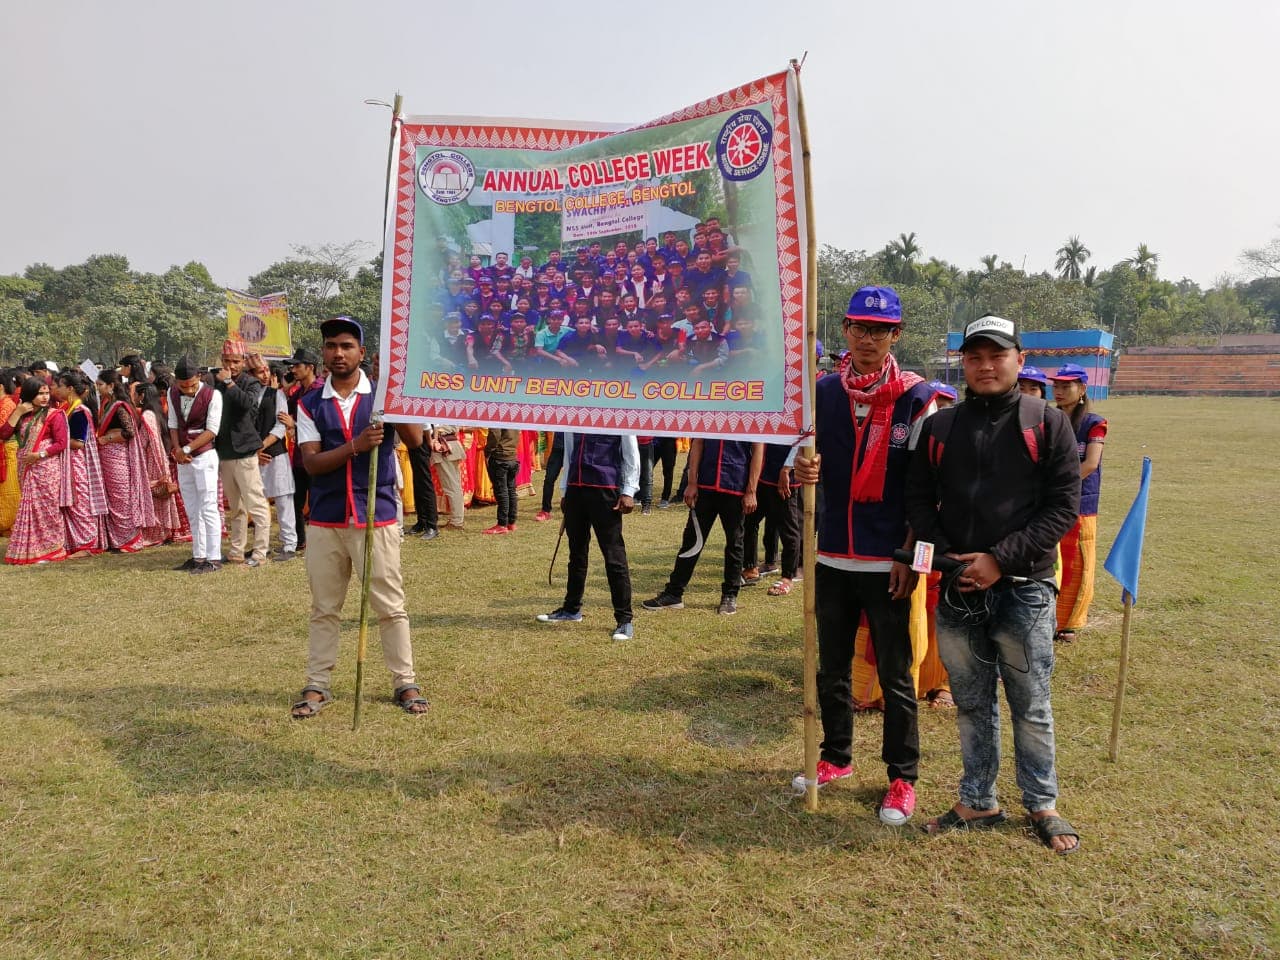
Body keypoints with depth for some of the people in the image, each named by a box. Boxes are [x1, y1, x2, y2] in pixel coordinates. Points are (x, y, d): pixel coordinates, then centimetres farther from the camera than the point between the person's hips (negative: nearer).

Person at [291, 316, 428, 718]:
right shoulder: (310, 403, 4)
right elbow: (311, 462, -7)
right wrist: (355, 446, -22)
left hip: (376, 517, -2)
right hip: (325, 521, 2)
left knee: (390, 606, 4)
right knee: (324, 608, 11)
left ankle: (405, 683, 15)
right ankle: (317, 685, 23)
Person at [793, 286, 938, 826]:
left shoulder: (916, 398, -6)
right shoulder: (825, 392, 4)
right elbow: (811, 462, 11)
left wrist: (910, 557, -10)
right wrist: (802, 470, -13)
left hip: (887, 561, -4)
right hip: (833, 555, 4)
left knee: (895, 675, 6)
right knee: (832, 668, 15)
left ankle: (903, 779, 21)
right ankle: (836, 759, 33)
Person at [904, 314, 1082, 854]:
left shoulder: (1048, 424, 0)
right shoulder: (939, 427, 9)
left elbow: (1063, 506, -6)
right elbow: (918, 500, 8)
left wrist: (1001, 559, -15)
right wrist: (945, 557, -8)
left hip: (1024, 590, -3)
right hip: (956, 590, 3)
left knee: (1031, 707, 9)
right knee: (971, 705, 14)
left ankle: (1042, 805, 28)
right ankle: (978, 803, 28)